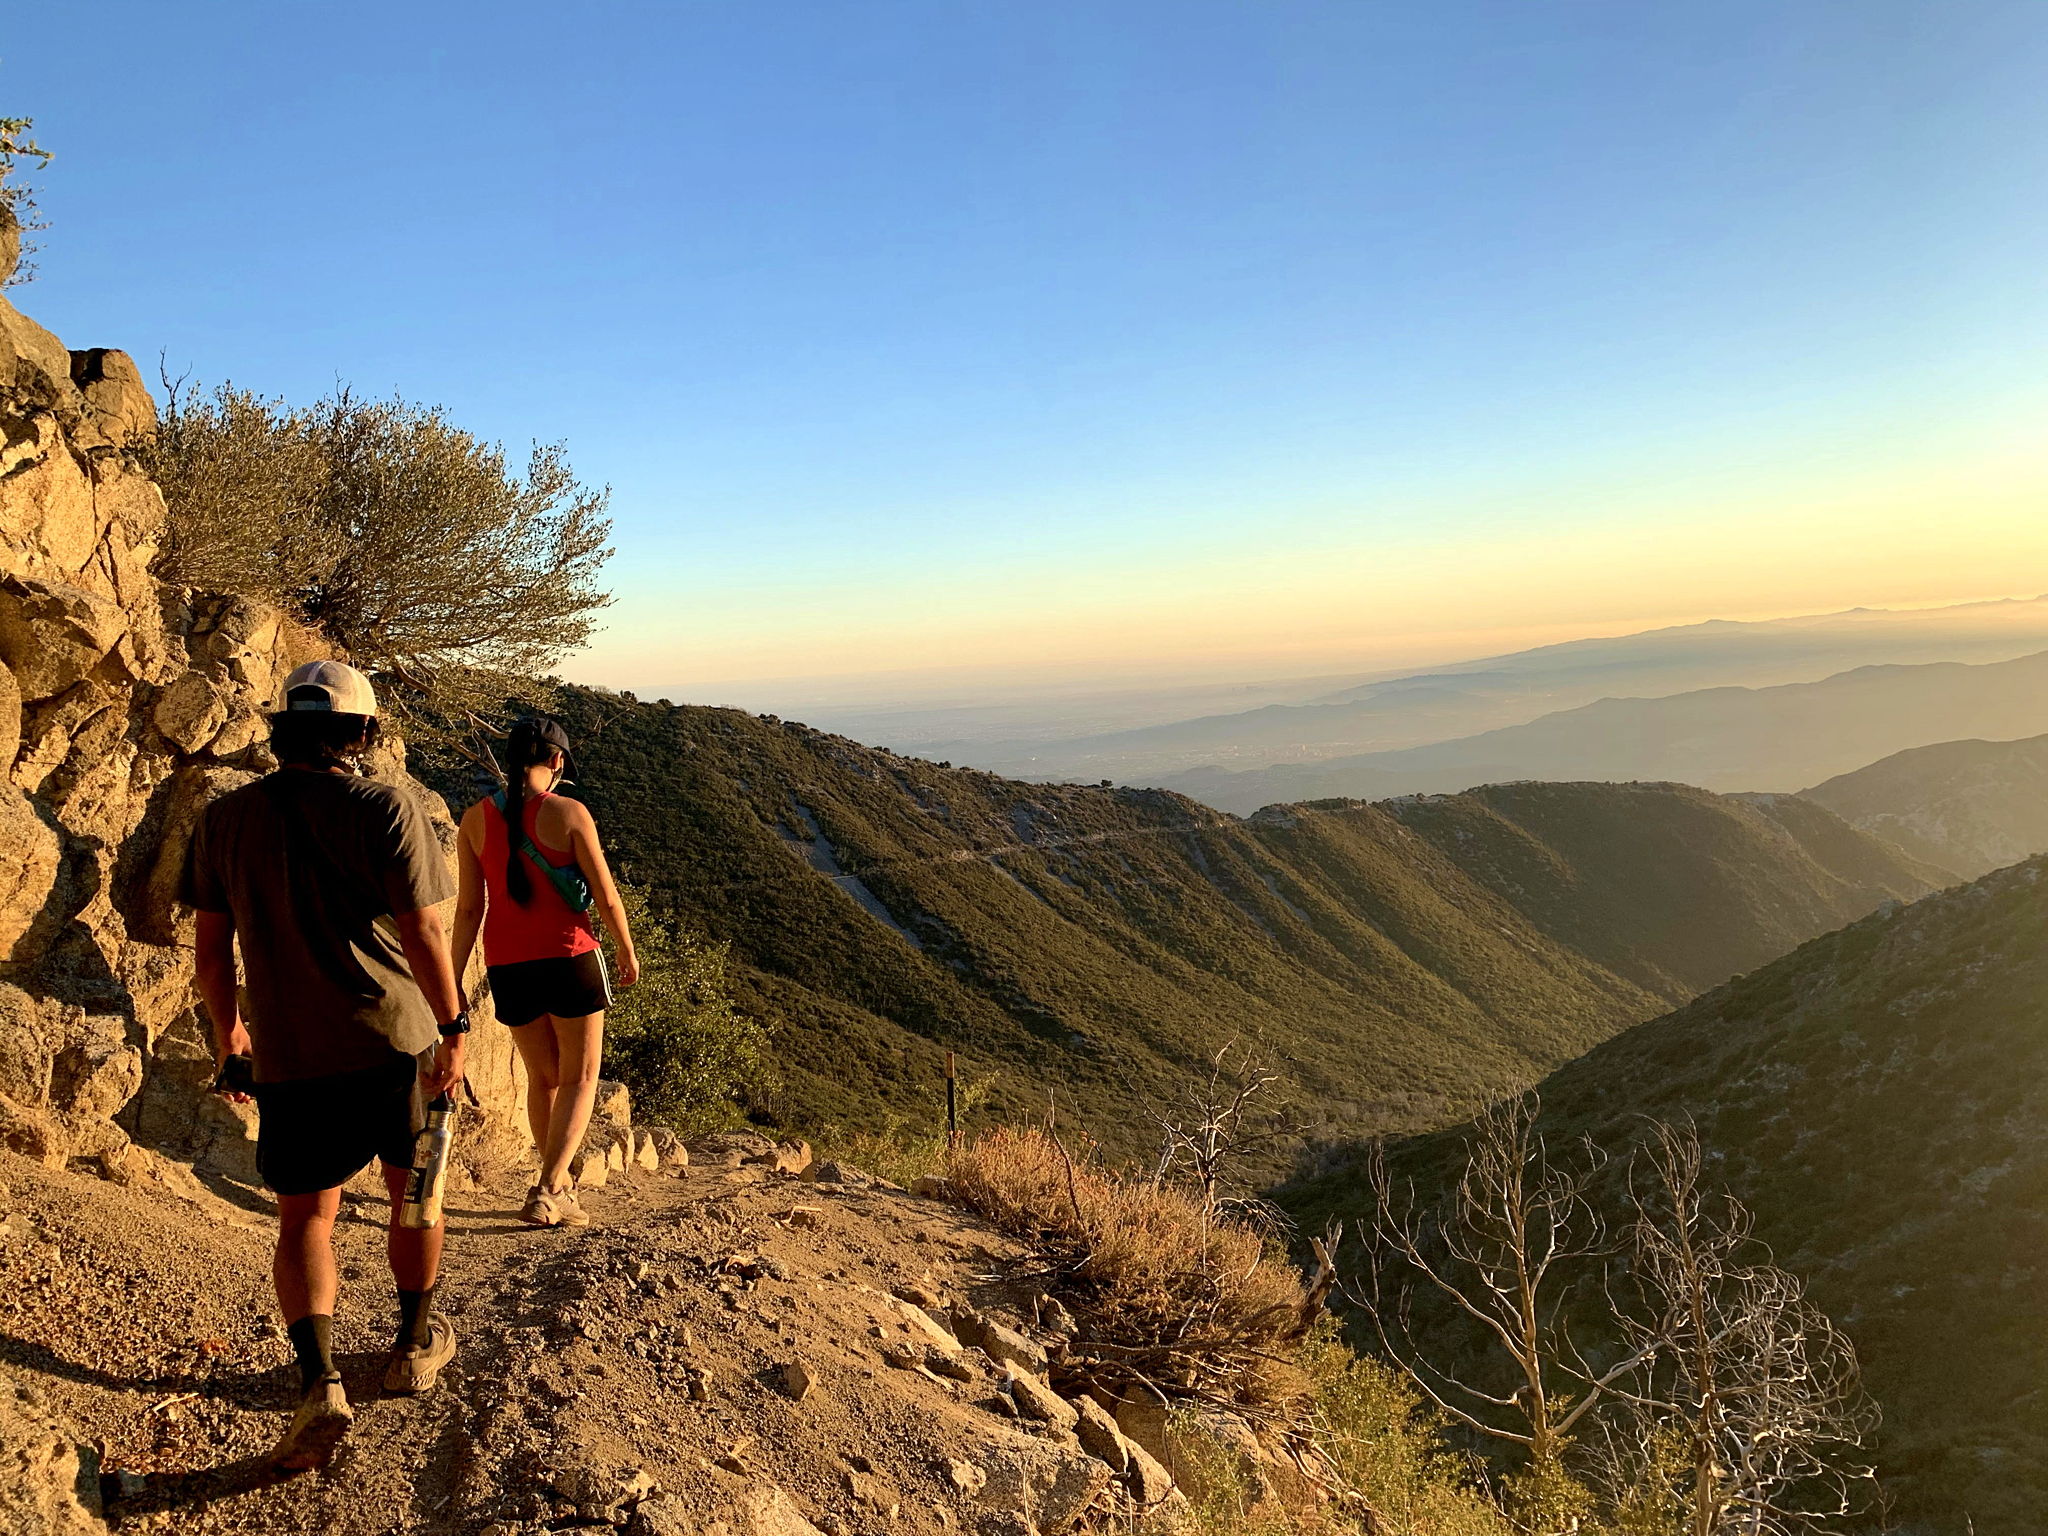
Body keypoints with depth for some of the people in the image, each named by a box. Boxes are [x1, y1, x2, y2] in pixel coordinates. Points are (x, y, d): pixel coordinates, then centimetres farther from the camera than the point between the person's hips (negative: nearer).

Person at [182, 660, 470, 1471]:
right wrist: (453, 1027, -6)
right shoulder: (387, 810, -11)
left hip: (290, 1054, 2)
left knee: (304, 1218, 11)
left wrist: (229, 1036, 20)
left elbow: (210, 948, 6)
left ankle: (318, 1378, -7)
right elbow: (422, 932, -15)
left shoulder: (225, 818, 1)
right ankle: (416, 1342, 34)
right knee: (413, 1191, 18)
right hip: (396, 1038, -2)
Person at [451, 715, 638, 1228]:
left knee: (542, 1077, 20)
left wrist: (453, 979, 9)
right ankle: (547, 1194, -3)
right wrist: (628, 954, 9)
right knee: (580, 1078, 9)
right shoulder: (569, 813, -10)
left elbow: (469, 907, 1)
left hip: (507, 967, 4)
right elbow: (606, 898, -7)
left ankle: (560, 1188, 31)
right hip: (568, 958, -4)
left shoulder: (476, 819, 0)